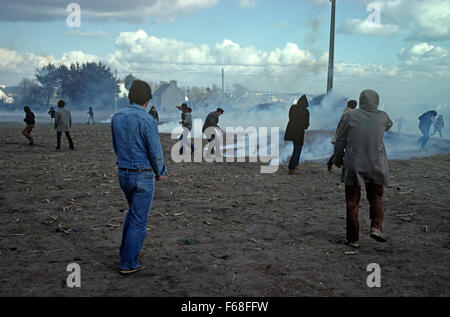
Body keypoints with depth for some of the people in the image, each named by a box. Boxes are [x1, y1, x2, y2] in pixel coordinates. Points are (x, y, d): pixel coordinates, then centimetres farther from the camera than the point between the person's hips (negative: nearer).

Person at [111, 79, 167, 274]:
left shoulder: (117, 118, 3)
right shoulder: (147, 120, -19)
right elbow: (156, 153, -16)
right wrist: (159, 172, 2)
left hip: (123, 174, 7)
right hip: (143, 177, -7)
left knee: (134, 211, 28)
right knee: (139, 219, 4)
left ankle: (126, 250, 36)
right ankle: (128, 263, 9)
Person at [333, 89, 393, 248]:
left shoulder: (350, 116, -7)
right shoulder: (382, 117, -2)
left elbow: (340, 140, -2)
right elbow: (388, 125, 23)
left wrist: (337, 158, 13)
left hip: (353, 165, -1)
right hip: (376, 166, 2)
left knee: (352, 202, 7)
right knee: (376, 197, 20)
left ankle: (353, 239, 12)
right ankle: (376, 227, 1)